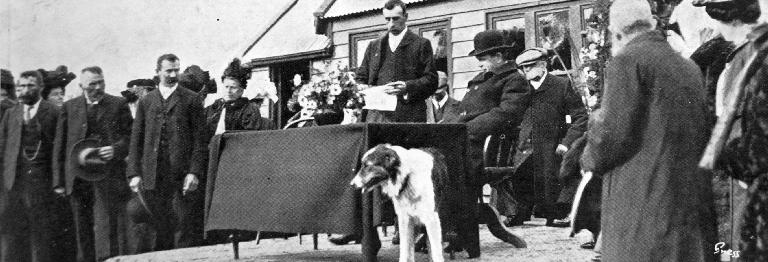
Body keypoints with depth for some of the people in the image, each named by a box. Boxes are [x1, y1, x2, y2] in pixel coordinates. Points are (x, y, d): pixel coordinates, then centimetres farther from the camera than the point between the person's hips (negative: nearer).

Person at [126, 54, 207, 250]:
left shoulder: (191, 100, 5)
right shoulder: (146, 102, 14)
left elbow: (199, 139, 0)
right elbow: (136, 140, 12)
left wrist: (194, 172, -10)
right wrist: (134, 173, 3)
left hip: (182, 177, -2)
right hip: (153, 178, 3)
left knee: (184, 230, -4)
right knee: (160, 231, 4)